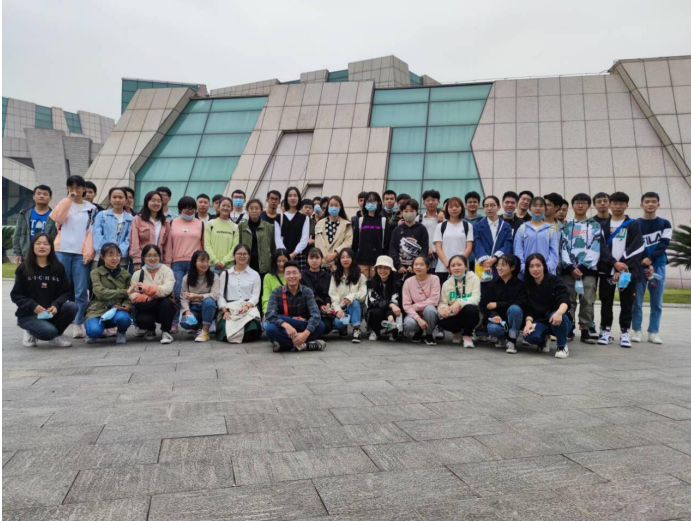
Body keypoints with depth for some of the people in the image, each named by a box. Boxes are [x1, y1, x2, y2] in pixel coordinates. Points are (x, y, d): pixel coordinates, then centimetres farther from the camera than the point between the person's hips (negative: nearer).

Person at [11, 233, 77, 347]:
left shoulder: (58, 267, 4)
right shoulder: (23, 268, -1)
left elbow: (66, 291, 1)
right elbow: (15, 295, -2)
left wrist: (56, 305, -20)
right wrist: (33, 306, -21)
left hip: (51, 311, 3)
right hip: (28, 314, -3)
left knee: (72, 307, -28)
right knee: (49, 331, -31)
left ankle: (55, 336, -2)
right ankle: (31, 332, 7)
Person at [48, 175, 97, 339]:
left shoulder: (91, 208, 11)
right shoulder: (62, 204, 11)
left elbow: (92, 232, 6)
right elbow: (54, 220, -8)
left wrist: (89, 253, -6)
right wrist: (68, 200, -7)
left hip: (81, 254, 0)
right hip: (62, 251, 0)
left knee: (81, 291, -2)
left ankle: (79, 324, 3)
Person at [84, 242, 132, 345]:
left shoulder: (125, 274, 9)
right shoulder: (96, 272, 0)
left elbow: (128, 295, 5)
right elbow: (101, 292, -16)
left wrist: (126, 305, -19)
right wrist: (124, 292, -24)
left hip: (117, 309, 2)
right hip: (98, 309, -1)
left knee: (123, 318, -35)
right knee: (94, 331, -33)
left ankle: (121, 332, 3)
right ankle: (93, 334, 9)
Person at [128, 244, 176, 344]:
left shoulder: (167, 270, -5)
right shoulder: (138, 274, 1)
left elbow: (166, 290, -24)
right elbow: (133, 296, -9)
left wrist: (145, 288, -32)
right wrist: (148, 298, -26)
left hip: (165, 308, -1)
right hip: (147, 309, 1)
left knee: (166, 302, -34)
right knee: (142, 320, -31)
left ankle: (165, 332, -10)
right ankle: (150, 330, 9)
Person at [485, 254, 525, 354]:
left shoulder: (520, 284, -5)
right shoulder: (492, 285, 3)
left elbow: (521, 303, -16)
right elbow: (487, 305, -2)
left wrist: (497, 305, -18)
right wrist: (494, 315, -25)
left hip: (512, 319, -1)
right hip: (497, 318, 1)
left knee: (514, 308, -34)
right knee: (492, 328, -33)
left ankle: (511, 341, -16)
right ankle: (502, 338, 7)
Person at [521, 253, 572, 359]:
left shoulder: (555, 280, -9)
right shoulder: (527, 286, 2)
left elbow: (564, 300, -24)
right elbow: (527, 308, -1)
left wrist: (559, 312, -46)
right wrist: (528, 322, -23)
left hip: (558, 321, -2)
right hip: (540, 322, 2)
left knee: (556, 317, -39)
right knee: (529, 336, -31)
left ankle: (562, 346, -9)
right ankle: (543, 340, 9)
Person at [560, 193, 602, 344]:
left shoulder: (595, 226, 11)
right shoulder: (566, 227, 14)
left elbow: (594, 249, 0)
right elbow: (563, 248, 4)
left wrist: (582, 267, -10)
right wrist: (571, 267, -9)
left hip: (588, 269, -1)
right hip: (569, 269, 1)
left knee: (587, 301, -3)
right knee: (569, 301, 0)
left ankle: (587, 330, 2)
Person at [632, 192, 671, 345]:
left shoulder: (665, 224, 11)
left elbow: (664, 244, -2)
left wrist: (650, 259, -17)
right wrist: (645, 265, -14)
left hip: (658, 266, 1)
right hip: (639, 266, -1)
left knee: (656, 302, 2)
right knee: (637, 301, -2)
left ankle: (653, 332, 8)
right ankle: (637, 331, 6)